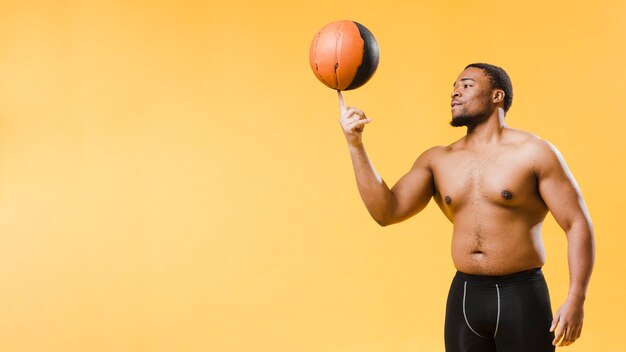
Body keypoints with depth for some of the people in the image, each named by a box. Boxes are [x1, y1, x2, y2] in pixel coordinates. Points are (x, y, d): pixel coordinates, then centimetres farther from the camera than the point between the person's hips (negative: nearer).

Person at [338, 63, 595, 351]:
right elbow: (387, 212, -2)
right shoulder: (437, 160, 8)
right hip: (464, 296, 4)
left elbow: (578, 225, -6)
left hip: (521, 296, -4)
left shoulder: (533, 153, -3)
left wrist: (576, 299, -16)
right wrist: (355, 144, -7)